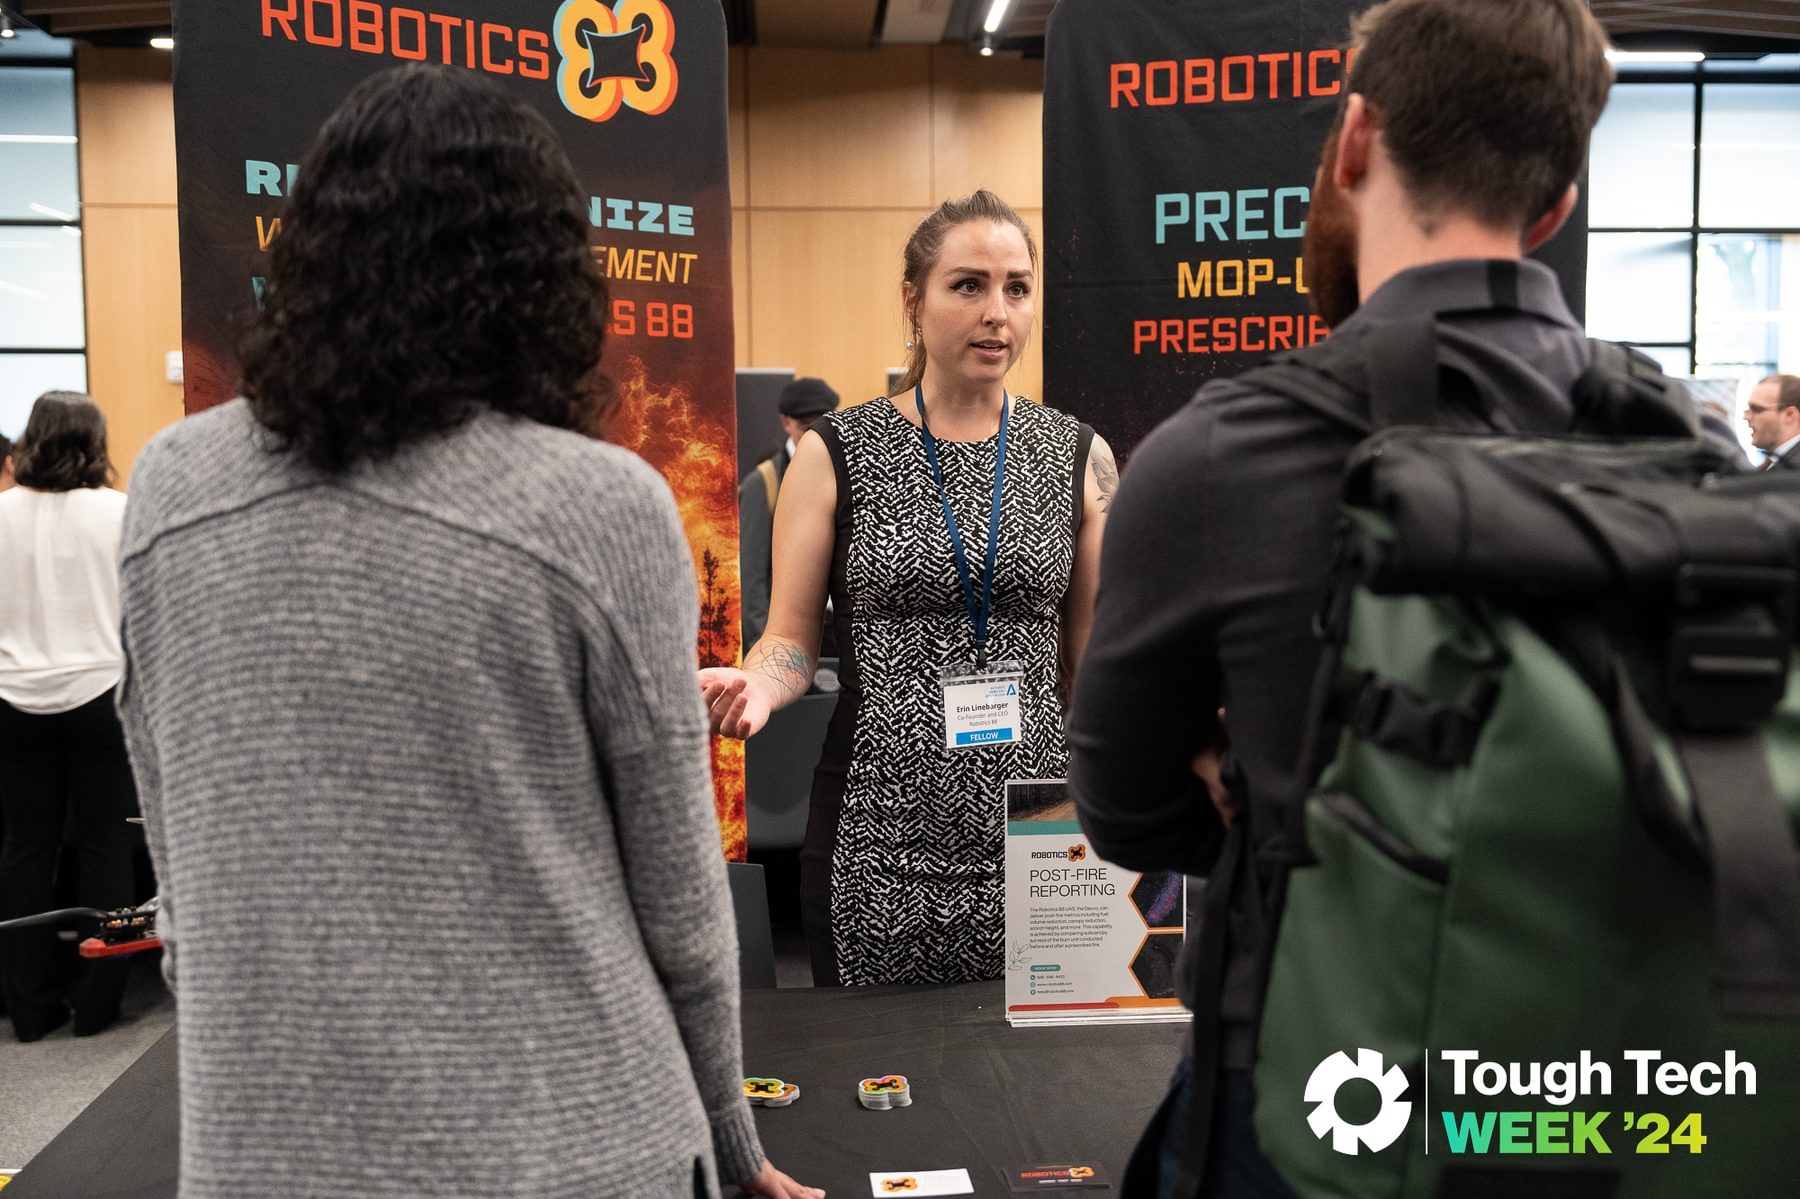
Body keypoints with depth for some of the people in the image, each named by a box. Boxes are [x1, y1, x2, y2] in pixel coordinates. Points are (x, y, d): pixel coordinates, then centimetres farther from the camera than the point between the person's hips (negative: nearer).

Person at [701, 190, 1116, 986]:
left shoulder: (1077, 456, 6)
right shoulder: (836, 453, 1)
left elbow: (1096, 652, 11)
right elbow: (791, 640, 2)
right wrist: (756, 685, -18)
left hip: (1032, 831, 2)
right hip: (878, 836, -1)